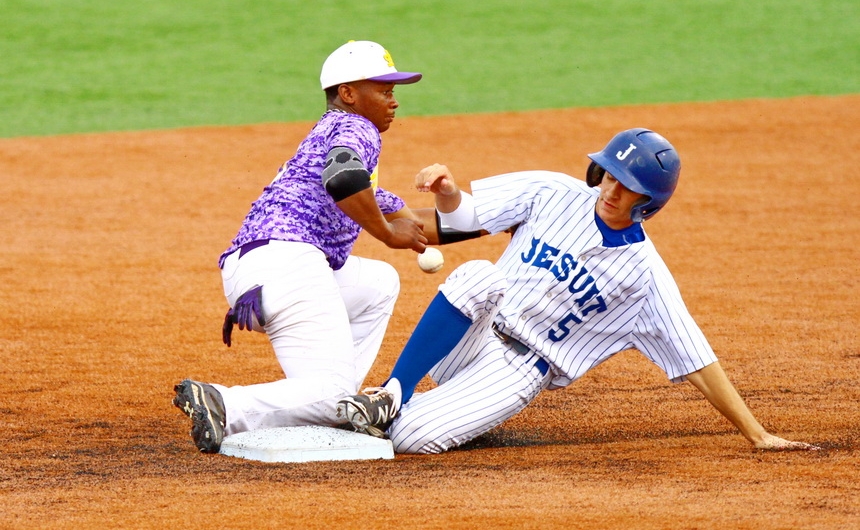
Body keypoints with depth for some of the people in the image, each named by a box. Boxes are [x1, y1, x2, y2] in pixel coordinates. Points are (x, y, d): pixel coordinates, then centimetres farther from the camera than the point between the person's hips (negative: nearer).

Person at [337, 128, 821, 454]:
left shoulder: (646, 276, -9)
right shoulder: (554, 194, -1)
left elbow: (698, 364, -9)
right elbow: (464, 210, 1)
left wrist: (758, 435, -14)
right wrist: (449, 191, -24)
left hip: (520, 371, -3)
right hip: (468, 342, 3)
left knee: (411, 437, -30)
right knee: (479, 275, -34)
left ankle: (393, 415, 5)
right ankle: (393, 394, -23)